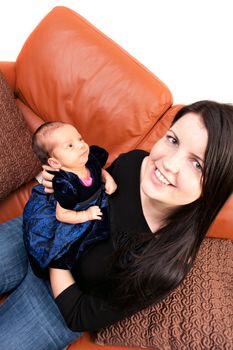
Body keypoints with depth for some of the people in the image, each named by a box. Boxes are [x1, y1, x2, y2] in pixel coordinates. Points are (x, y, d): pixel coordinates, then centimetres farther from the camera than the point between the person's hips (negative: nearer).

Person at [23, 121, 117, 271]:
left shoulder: (92, 159, -20)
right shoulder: (65, 185, -37)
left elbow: (100, 171, 7)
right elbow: (61, 215, -23)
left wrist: (108, 178, -13)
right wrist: (86, 215, -28)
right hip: (77, 217, -7)